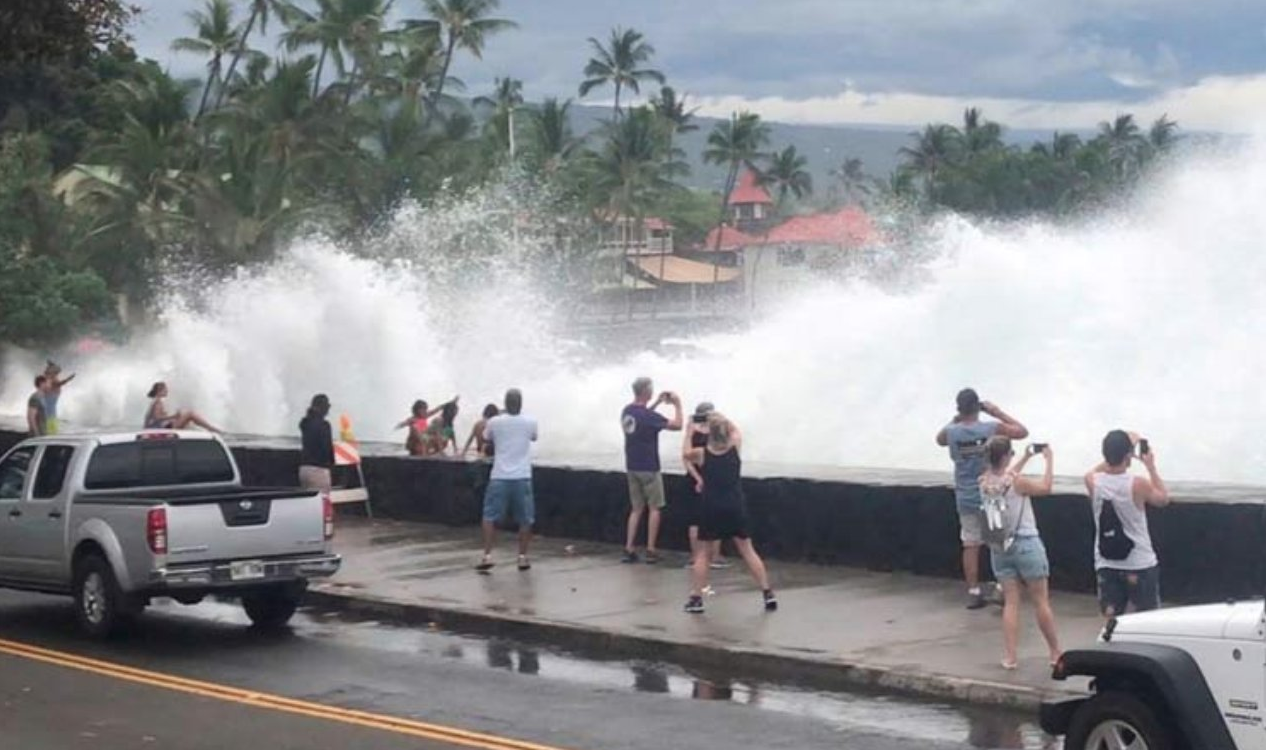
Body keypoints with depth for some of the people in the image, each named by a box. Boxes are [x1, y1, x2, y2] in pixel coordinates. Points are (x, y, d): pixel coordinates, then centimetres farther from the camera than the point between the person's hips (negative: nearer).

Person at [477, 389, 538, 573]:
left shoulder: (494, 422, -4)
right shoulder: (530, 422, -2)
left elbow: (486, 437, 18)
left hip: (500, 477, 0)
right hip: (522, 478, 0)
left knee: (490, 517, 7)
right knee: (525, 519, 11)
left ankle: (487, 556, -3)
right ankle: (522, 557, 10)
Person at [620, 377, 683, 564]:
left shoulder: (627, 411, 3)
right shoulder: (649, 416, -20)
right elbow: (677, 425, -15)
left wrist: (658, 403, 22)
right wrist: (677, 405, -1)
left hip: (632, 467, 7)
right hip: (649, 468, -7)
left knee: (636, 509, 12)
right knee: (654, 508, 4)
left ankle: (629, 549, 6)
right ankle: (651, 551, 3)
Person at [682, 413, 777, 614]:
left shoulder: (701, 454, -5)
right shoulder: (735, 447, -2)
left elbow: (685, 455, 18)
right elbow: (736, 429, 20)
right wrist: (721, 419, 23)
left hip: (712, 509, -2)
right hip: (736, 507, 2)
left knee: (701, 552, 11)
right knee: (747, 550, 9)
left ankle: (696, 599, 6)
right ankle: (768, 594, 5)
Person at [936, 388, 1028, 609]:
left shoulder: (951, 432, -8)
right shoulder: (992, 429, -13)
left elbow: (940, 439, 18)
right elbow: (1023, 432, 3)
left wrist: (956, 421, 11)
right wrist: (997, 412, 4)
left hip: (966, 498, 2)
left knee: (970, 546, 8)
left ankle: (973, 592, 9)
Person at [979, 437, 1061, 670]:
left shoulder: (985, 482, -3)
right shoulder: (1018, 482, -18)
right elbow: (1045, 487, -1)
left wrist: (1027, 457, 23)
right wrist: (1049, 460, 10)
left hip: (999, 548, 5)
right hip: (1026, 545, -5)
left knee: (1010, 602, 9)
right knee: (1041, 601, 8)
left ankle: (1009, 656, 3)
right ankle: (1055, 652, 19)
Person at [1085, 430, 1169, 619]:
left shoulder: (1093, 481, -7)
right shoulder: (1138, 484, -16)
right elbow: (1163, 499, 5)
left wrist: (1117, 449, 15)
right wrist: (1151, 466, 10)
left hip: (1106, 565, 3)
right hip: (1140, 565, -3)